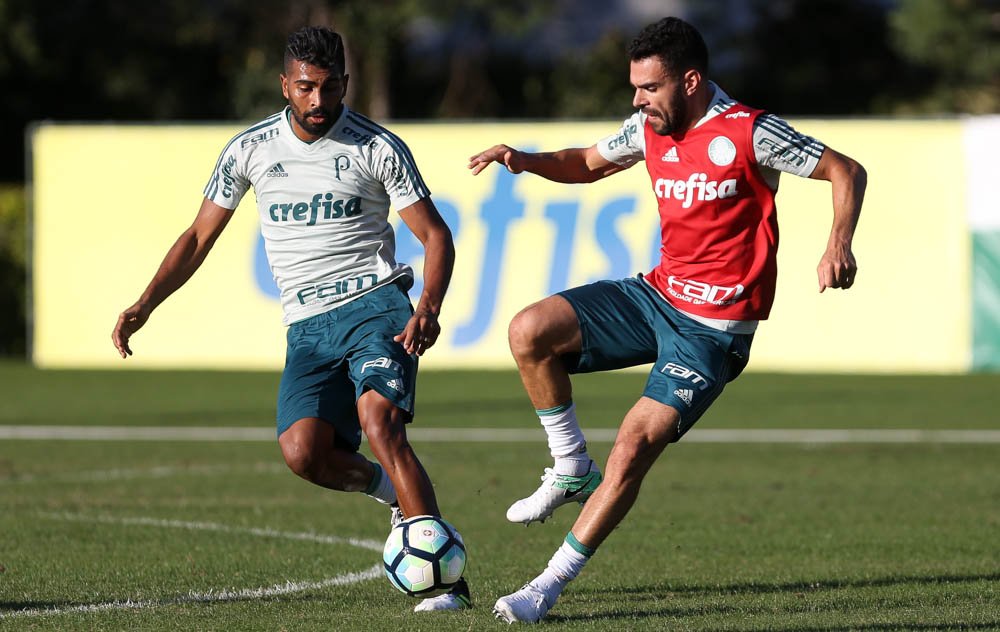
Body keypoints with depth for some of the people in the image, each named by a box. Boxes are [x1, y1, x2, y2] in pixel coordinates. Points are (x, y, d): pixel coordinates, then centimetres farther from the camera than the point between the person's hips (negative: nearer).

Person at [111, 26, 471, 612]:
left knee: (379, 422, -28)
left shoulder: (378, 148, -2)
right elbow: (199, 238, 15)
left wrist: (429, 309, -18)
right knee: (302, 451, -21)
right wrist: (144, 306, 5)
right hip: (308, 327, 3)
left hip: (375, 305, -3)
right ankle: (395, 491, 11)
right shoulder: (250, 150, 7)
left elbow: (436, 235, 0)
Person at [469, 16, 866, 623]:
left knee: (633, 447, -17)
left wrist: (839, 243, -26)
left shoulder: (749, 133, -14)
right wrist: (524, 159, 4)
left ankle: (551, 585, -6)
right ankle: (572, 469, 4)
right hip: (658, 293, 7)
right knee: (530, 332, -14)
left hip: (714, 328, -7)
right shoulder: (649, 128, 5)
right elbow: (588, 163, 24)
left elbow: (848, 172, -8)